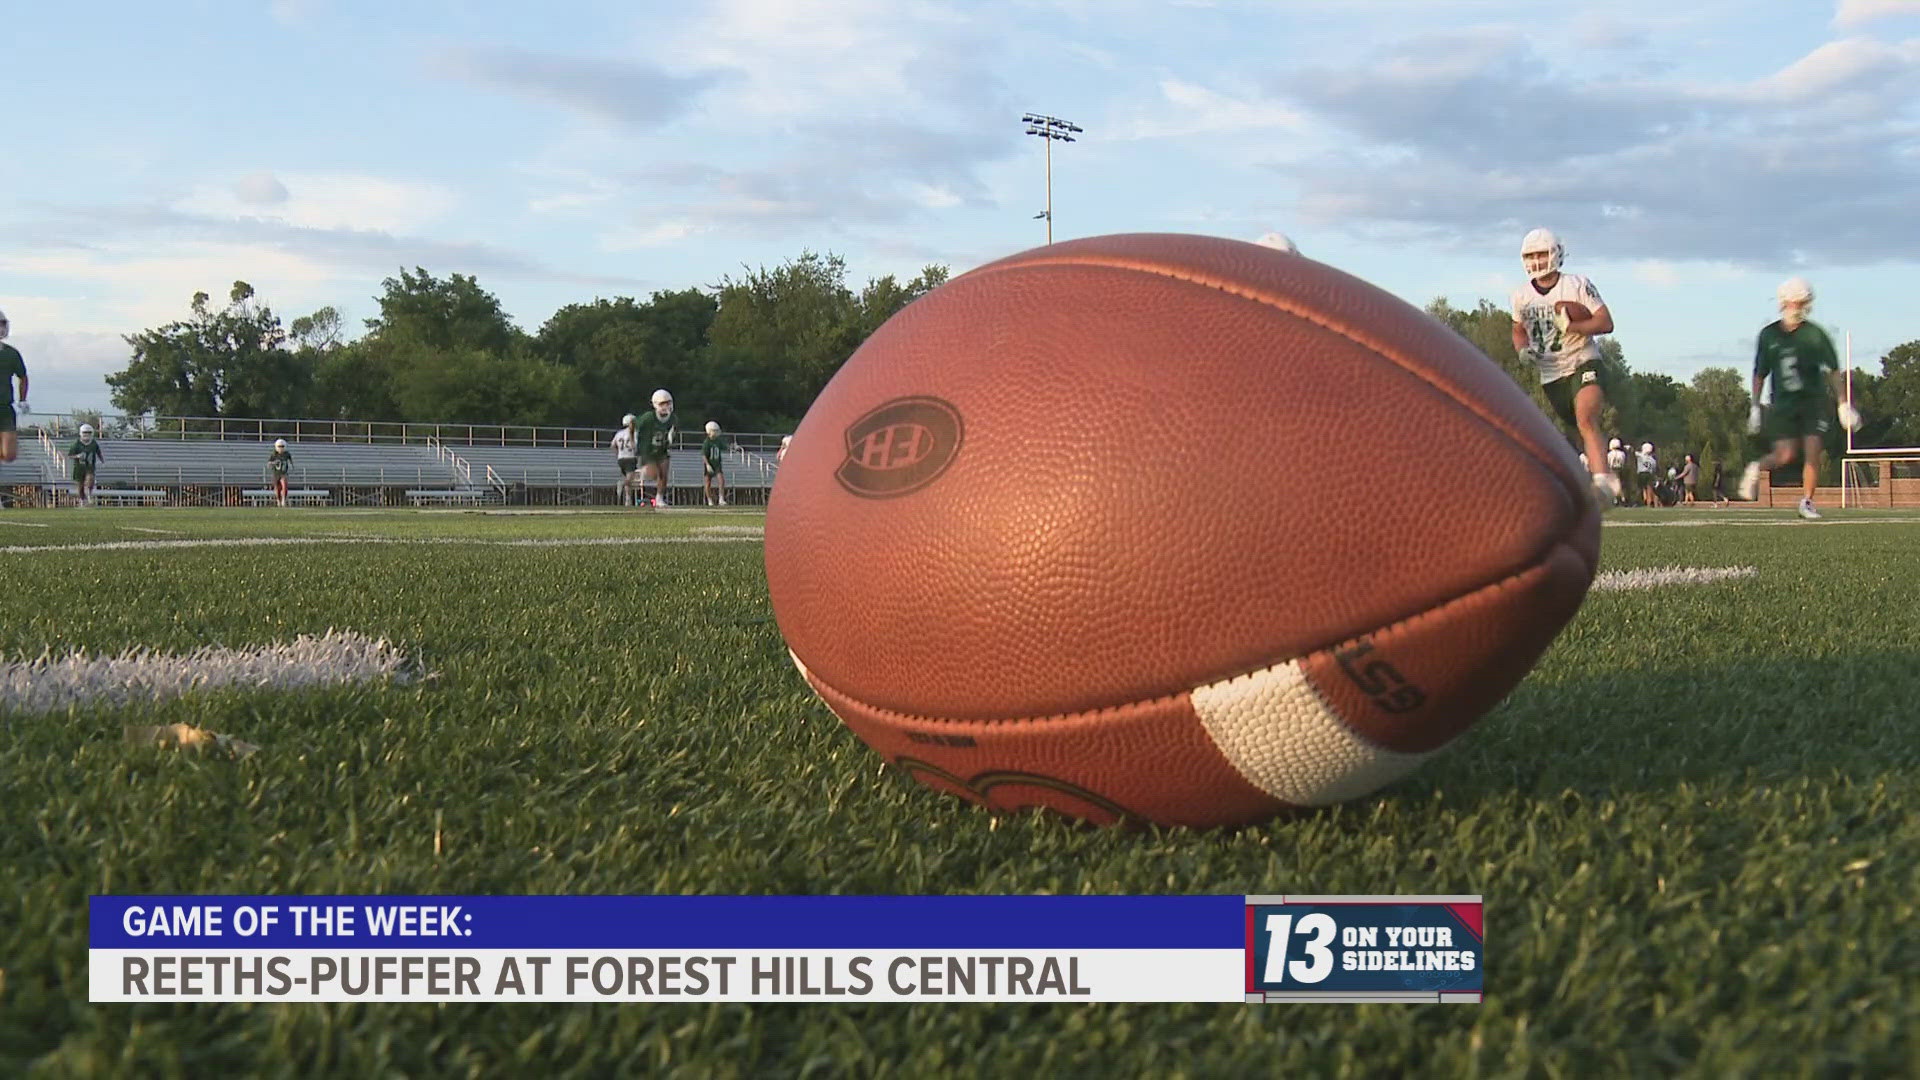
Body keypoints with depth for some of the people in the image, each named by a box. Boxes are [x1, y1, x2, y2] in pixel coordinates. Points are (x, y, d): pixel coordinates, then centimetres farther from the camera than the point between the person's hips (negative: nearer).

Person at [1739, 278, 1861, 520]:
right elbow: (1760, 375, 10)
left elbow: (1833, 372, 0)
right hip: (1784, 403, 0)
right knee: (1785, 455, -13)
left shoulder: (1815, 334, -2)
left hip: (1813, 401, 0)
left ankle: (1807, 502, 4)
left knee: (1813, 452, -10)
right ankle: (1756, 468, 18)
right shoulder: (1769, 335, 2)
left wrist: (1844, 405, -4)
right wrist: (1755, 409, 8)